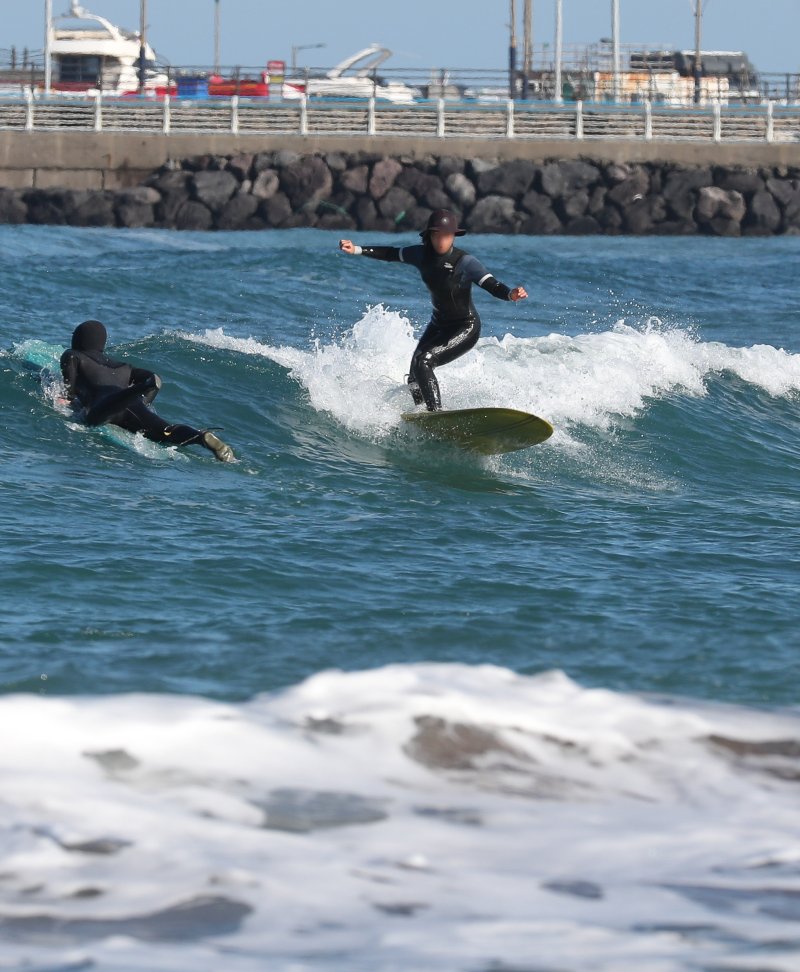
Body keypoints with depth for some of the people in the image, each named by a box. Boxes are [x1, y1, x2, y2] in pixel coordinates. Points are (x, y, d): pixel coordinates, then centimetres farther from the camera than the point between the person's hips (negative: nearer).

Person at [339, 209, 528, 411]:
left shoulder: (465, 263, -24)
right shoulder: (422, 255, -7)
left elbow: (492, 286, -34)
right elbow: (391, 254, 6)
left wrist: (511, 294, -55)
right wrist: (357, 250, 3)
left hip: (466, 328, -7)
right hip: (439, 325, 7)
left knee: (423, 362, -24)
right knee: (414, 379, 2)